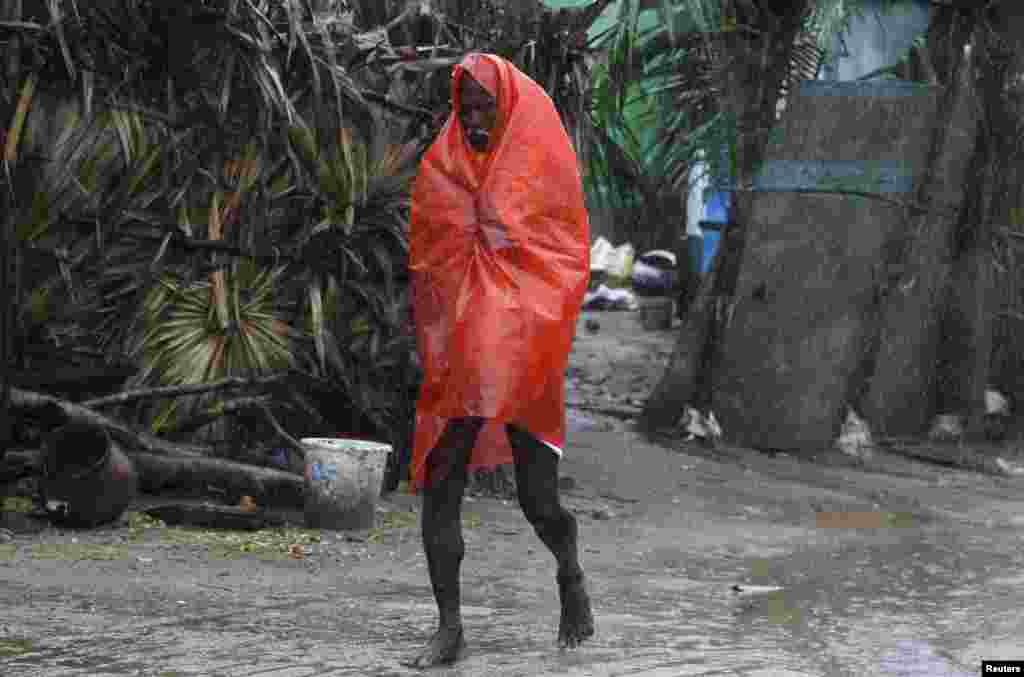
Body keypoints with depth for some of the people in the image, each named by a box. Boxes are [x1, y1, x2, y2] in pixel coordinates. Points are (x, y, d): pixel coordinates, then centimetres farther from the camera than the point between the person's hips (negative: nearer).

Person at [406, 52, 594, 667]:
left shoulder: (543, 165, 2)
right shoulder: (441, 167, 8)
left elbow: (570, 254, 4)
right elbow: (424, 260, 15)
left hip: (524, 355, -2)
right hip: (456, 351, 2)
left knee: (538, 497, 0)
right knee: (439, 489, -5)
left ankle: (570, 575, 32)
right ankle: (449, 627, 3)